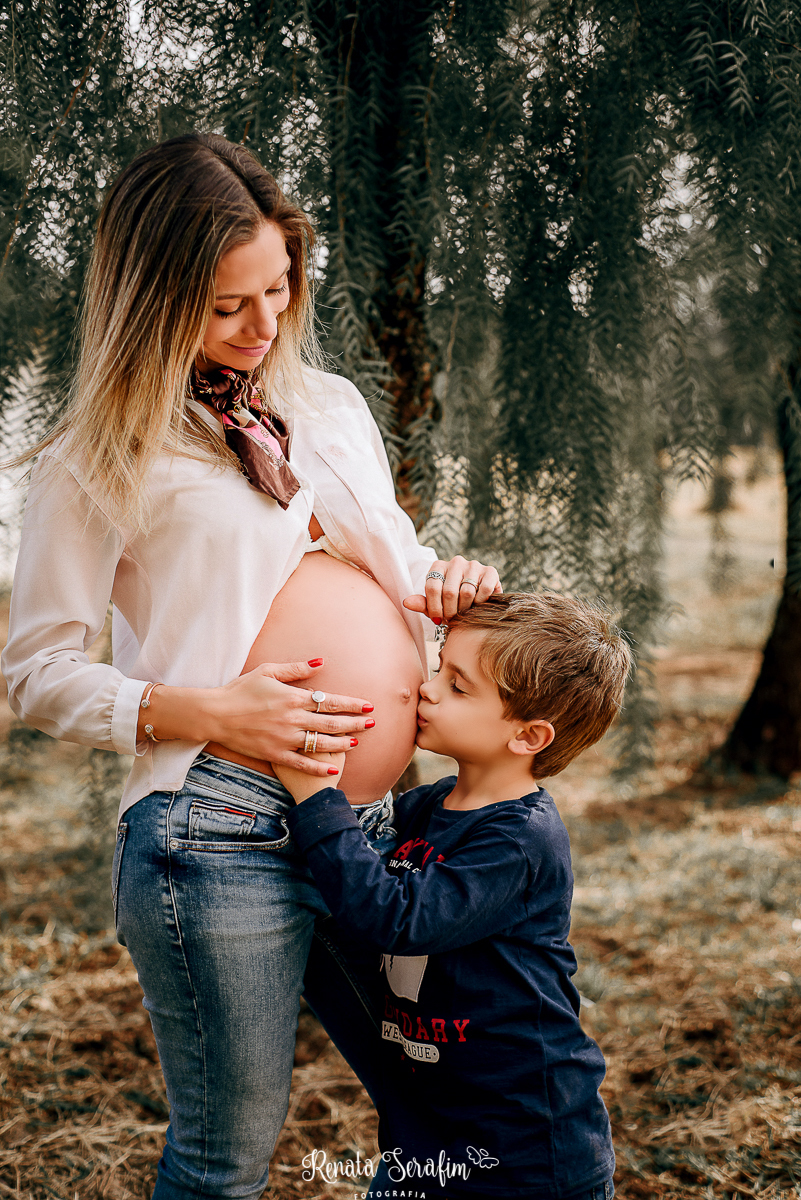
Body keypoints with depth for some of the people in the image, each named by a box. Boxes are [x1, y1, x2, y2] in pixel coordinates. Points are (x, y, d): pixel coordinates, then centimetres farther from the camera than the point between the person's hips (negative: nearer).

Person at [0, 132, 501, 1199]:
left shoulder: (334, 405, 16)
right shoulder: (104, 456, -1)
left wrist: (446, 588, 2)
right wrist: (207, 713, -15)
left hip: (375, 822, 6)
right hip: (223, 830, -6)